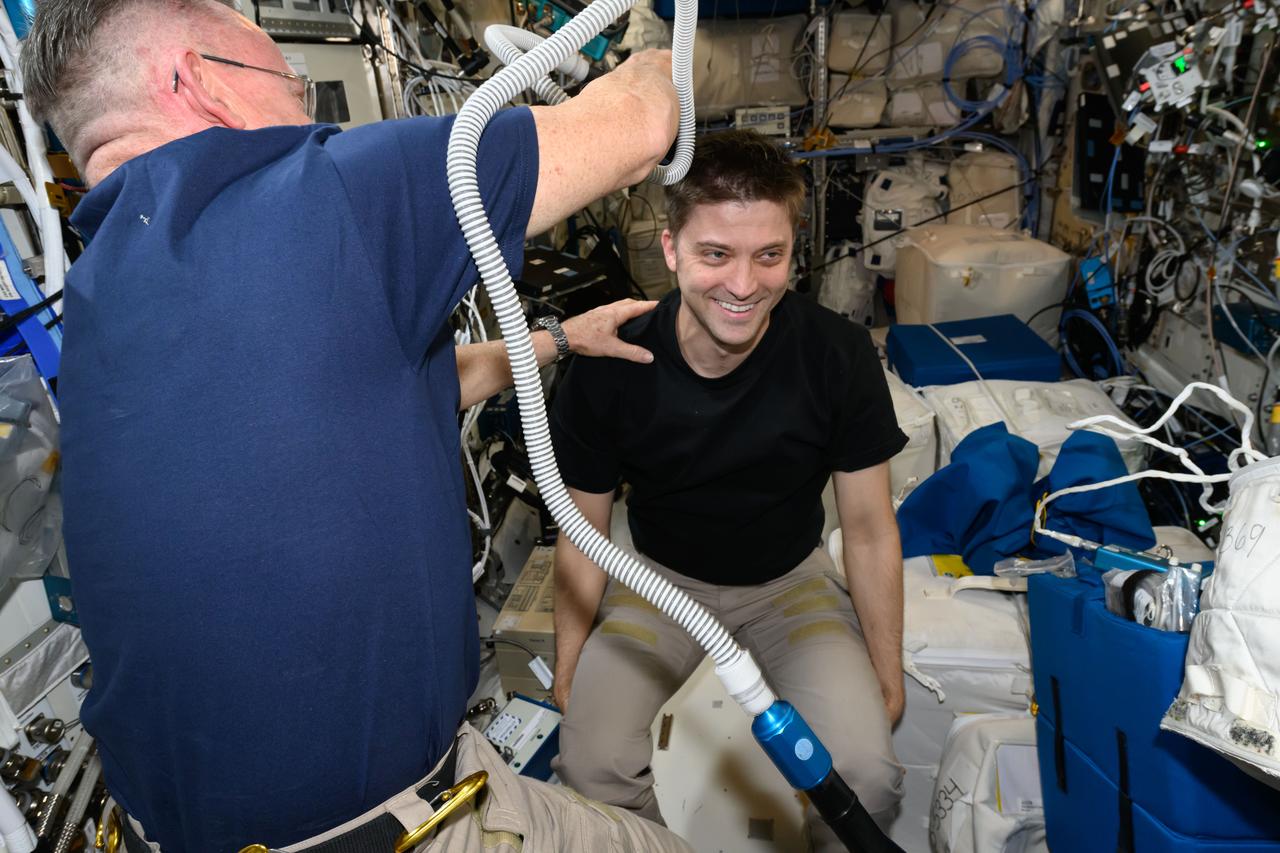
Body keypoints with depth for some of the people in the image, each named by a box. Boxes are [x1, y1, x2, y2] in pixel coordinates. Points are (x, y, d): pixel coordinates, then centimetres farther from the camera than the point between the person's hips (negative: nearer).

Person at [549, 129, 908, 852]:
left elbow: (870, 530, -8)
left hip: (791, 580, 1)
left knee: (868, 774, -22)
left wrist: (888, 675, 0)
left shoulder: (840, 356, -19)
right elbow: (584, 532, -6)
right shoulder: (609, 371, -20)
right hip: (661, 577, 0)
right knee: (592, 765, -23)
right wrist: (568, 668, -3)